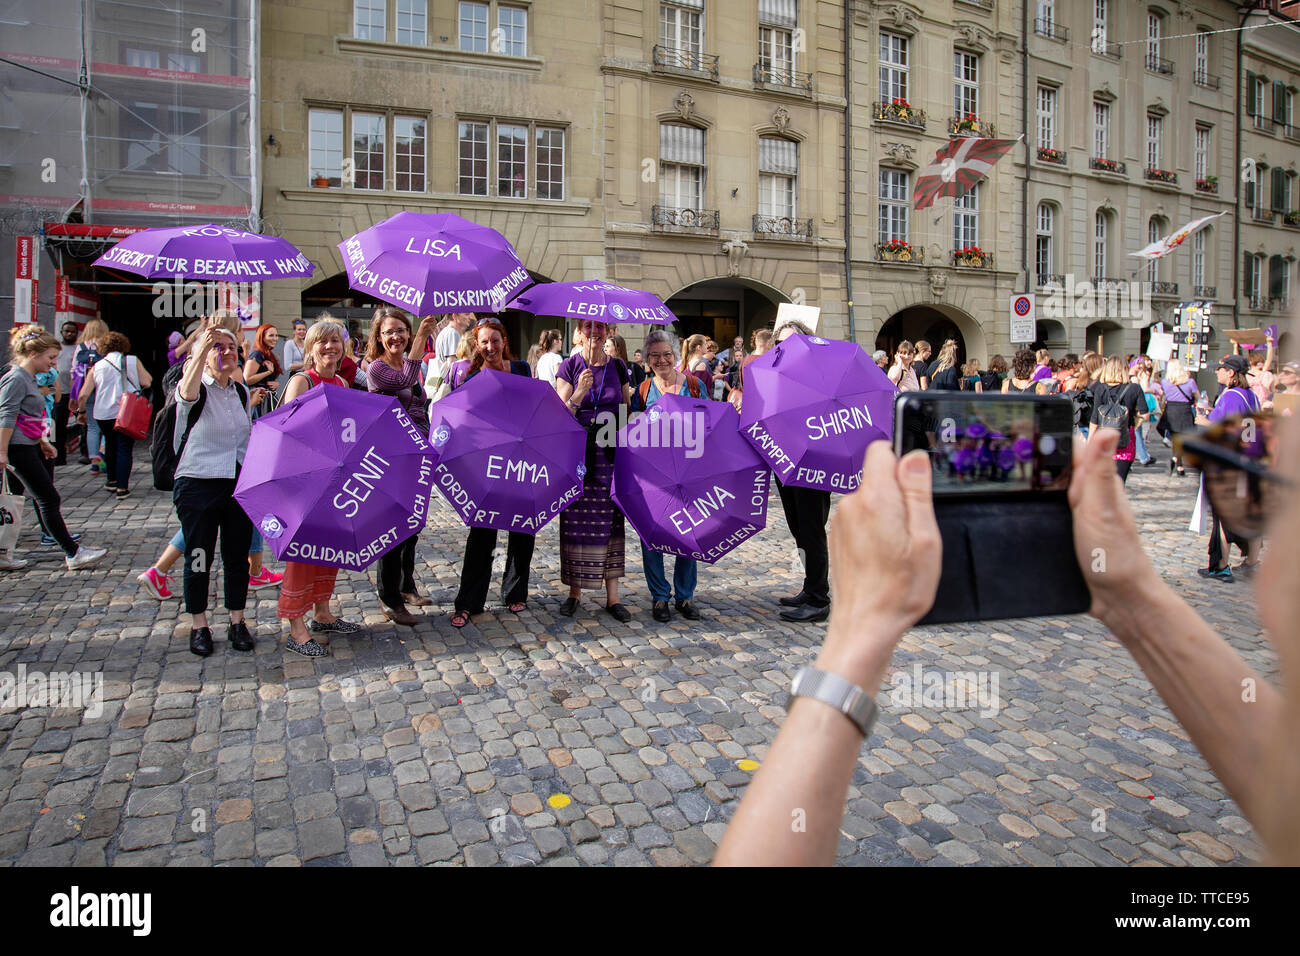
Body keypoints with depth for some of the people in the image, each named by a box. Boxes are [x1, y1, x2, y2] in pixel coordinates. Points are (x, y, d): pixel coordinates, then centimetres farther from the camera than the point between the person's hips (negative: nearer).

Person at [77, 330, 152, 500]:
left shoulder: (97, 366, 6)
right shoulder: (133, 361, -1)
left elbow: (84, 394, 5)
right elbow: (147, 383, -4)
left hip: (103, 414, 3)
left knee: (110, 445, 23)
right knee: (125, 449, -1)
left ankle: (112, 481, 34)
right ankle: (122, 488, -6)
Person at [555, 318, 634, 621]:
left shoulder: (618, 367, 7)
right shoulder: (569, 366, 1)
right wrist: (580, 392, -20)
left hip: (611, 453, 2)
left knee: (610, 521, 4)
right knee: (577, 522, 2)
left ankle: (612, 596, 11)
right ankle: (575, 591, 17)